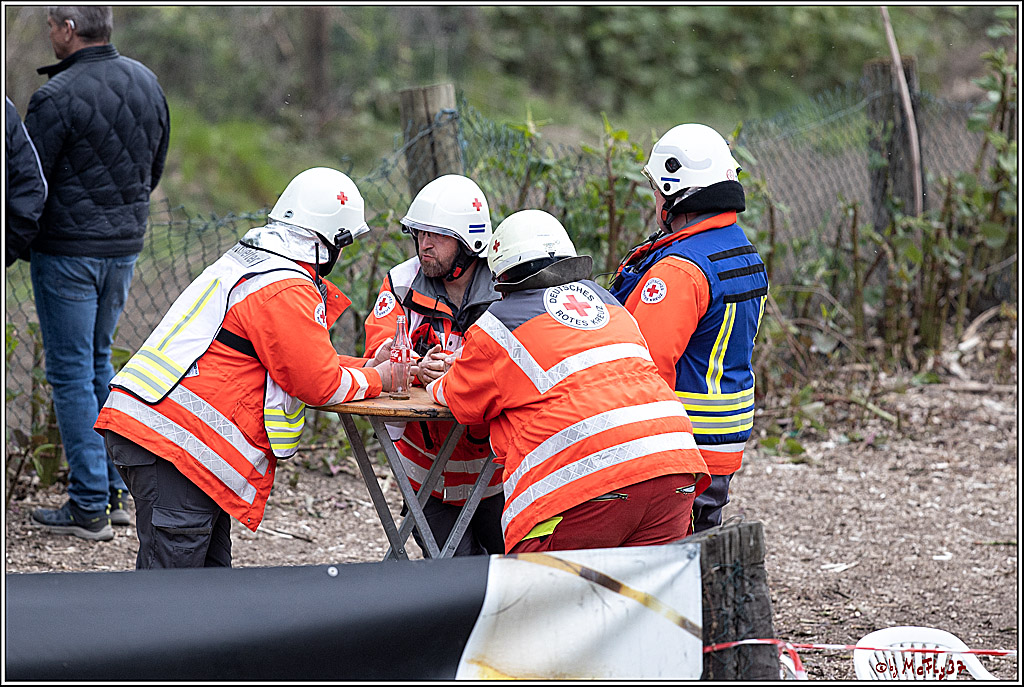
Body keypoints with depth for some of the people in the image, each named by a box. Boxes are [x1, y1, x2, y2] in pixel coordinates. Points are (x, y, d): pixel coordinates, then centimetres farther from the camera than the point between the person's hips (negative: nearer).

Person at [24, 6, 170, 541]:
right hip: (125, 246, 7)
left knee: (71, 373, 0)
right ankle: (115, 490, 20)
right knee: (98, 363, 20)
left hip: (67, 253, -7)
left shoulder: (57, 97, -19)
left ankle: (89, 507, 1)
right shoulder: (146, 83, 5)